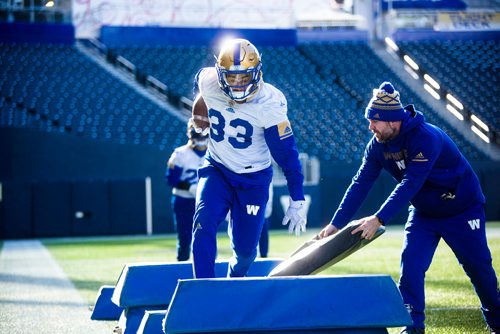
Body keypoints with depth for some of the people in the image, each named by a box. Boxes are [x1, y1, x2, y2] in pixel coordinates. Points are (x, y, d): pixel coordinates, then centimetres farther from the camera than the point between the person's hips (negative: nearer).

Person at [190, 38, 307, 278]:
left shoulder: (270, 103, -26)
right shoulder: (208, 82, -18)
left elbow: (286, 153, -19)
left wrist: (297, 201, -15)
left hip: (253, 179, -2)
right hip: (216, 169, 2)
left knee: (245, 249, 2)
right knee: (203, 224, -24)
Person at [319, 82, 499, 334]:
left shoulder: (425, 138, -33)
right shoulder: (378, 145, -11)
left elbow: (410, 184, -40)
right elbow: (361, 184, -10)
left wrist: (379, 219, -47)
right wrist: (336, 223, -16)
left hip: (463, 210, -6)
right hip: (423, 213, 6)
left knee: (478, 267, 2)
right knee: (410, 263, -10)